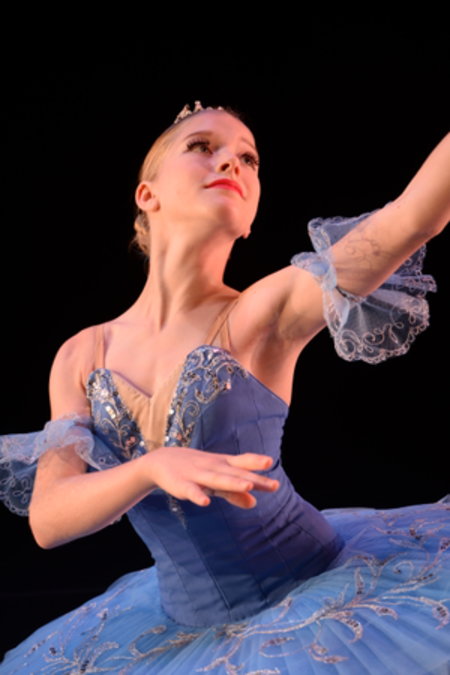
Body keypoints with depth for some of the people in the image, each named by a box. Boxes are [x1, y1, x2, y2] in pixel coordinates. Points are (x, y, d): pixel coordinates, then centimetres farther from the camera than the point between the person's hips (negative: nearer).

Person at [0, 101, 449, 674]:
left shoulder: (266, 312, -14)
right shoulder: (82, 357, -2)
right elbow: (47, 518, -13)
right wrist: (155, 465, -32)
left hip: (315, 595, -3)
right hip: (186, 624, 4)